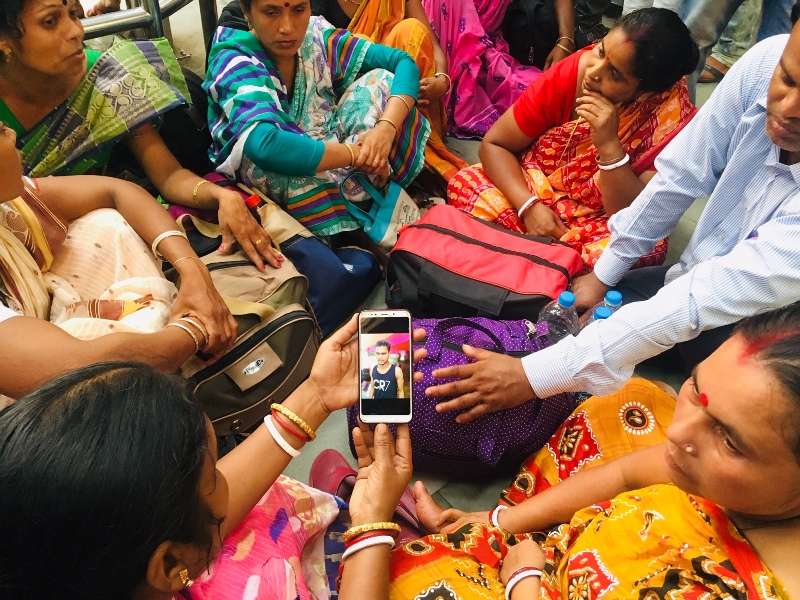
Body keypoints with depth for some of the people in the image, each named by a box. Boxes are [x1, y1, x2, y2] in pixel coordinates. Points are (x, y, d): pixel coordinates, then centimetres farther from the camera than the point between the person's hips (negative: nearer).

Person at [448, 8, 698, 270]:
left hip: (601, 224, -1)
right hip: (535, 192, 2)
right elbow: (494, 144, -9)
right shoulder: (568, 73, -17)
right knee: (465, 186, -23)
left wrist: (609, 145, -36)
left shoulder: (671, 117, -22)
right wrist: (528, 206, -23)